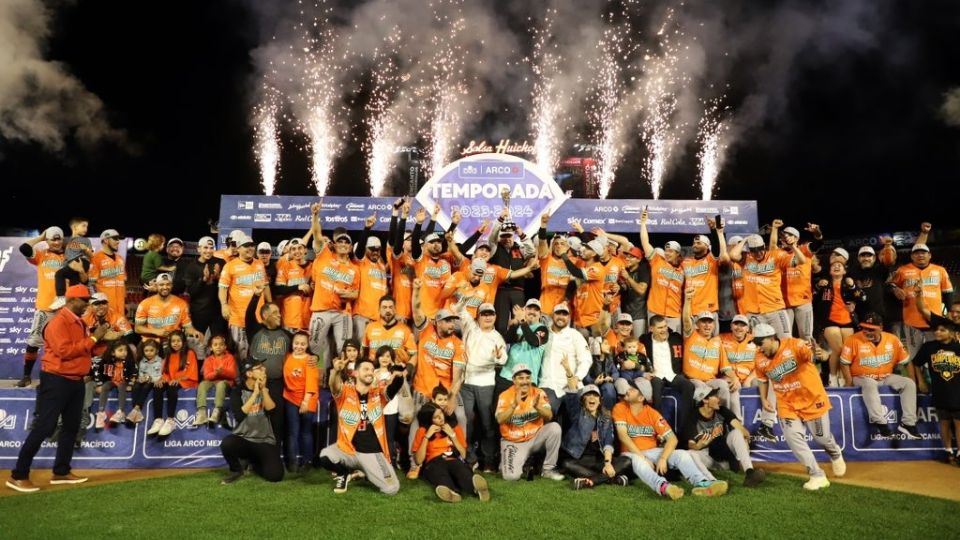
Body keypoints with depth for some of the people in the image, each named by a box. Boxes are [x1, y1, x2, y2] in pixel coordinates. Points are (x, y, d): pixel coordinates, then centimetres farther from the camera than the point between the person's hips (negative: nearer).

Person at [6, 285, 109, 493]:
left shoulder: (80, 323, 13)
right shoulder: (59, 322, -14)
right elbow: (65, 351, -25)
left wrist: (99, 338, 2)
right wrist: (92, 339, -21)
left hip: (76, 381, 9)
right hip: (56, 380, -9)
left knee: (72, 427, 12)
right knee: (45, 427, -7)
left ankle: (61, 472, 21)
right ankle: (18, 476, 2)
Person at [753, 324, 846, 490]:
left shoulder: (794, 345, -24)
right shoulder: (761, 360, -7)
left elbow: (811, 353, -43)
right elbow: (763, 380, 12)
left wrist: (820, 354, -64)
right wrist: (763, 399, 5)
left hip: (812, 398, -4)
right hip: (787, 403, 4)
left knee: (822, 437, 12)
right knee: (793, 436, -12)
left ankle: (836, 455, 49)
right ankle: (817, 476, 1)